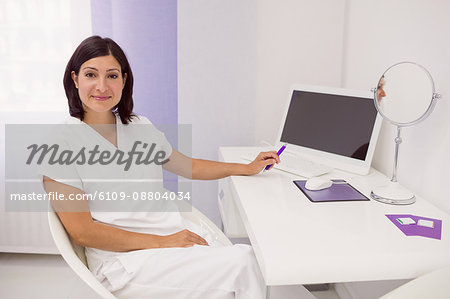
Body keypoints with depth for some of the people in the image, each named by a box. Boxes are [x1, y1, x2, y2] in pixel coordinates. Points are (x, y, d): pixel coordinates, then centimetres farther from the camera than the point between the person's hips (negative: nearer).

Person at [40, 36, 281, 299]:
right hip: (124, 259, -5)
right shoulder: (62, 144, -5)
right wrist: (161, 242, -16)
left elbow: (187, 166, 27)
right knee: (240, 263, -23)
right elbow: (83, 232, -10)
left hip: (178, 234, 6)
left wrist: (248, 168, 26)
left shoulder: (140, 127, 12)